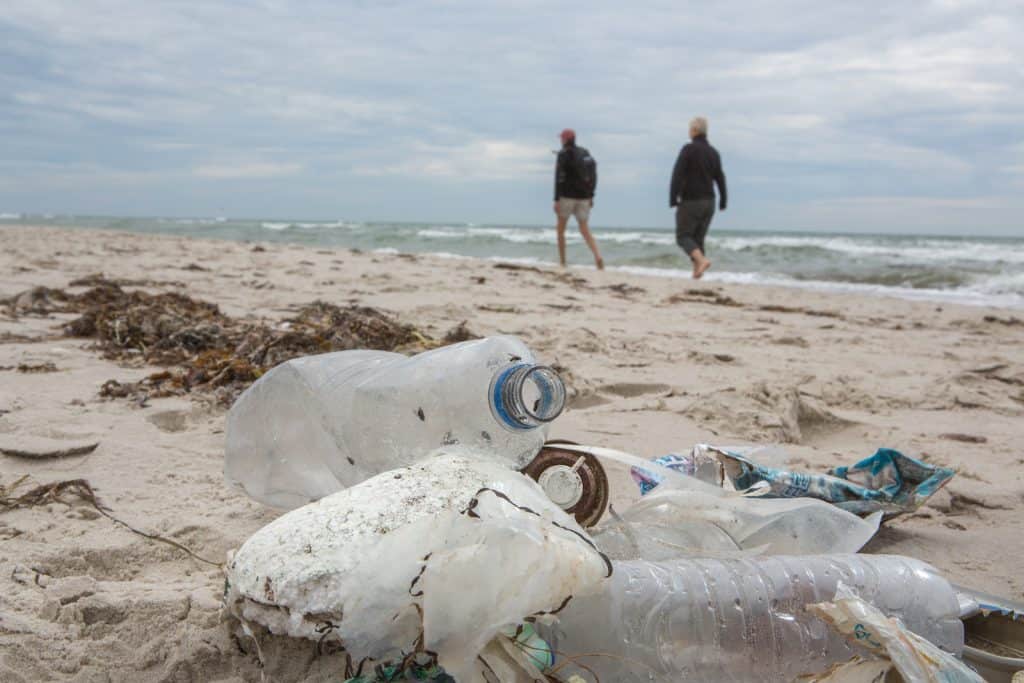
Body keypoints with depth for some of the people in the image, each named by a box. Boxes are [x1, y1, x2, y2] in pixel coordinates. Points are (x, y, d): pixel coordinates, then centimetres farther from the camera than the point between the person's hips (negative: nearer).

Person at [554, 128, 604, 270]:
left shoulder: (563, 154, -8)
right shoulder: (585, 153, 12)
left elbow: (559, 178, -16)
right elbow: (593, 176, 11)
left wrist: (556, 200, -16)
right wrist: (591, 197, 16)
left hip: (567, 196, -5)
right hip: (584, 197, 5)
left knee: (560, 229, 12)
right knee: (585, 231, 6)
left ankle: (562, 262, 13)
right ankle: (598, 257, -18)